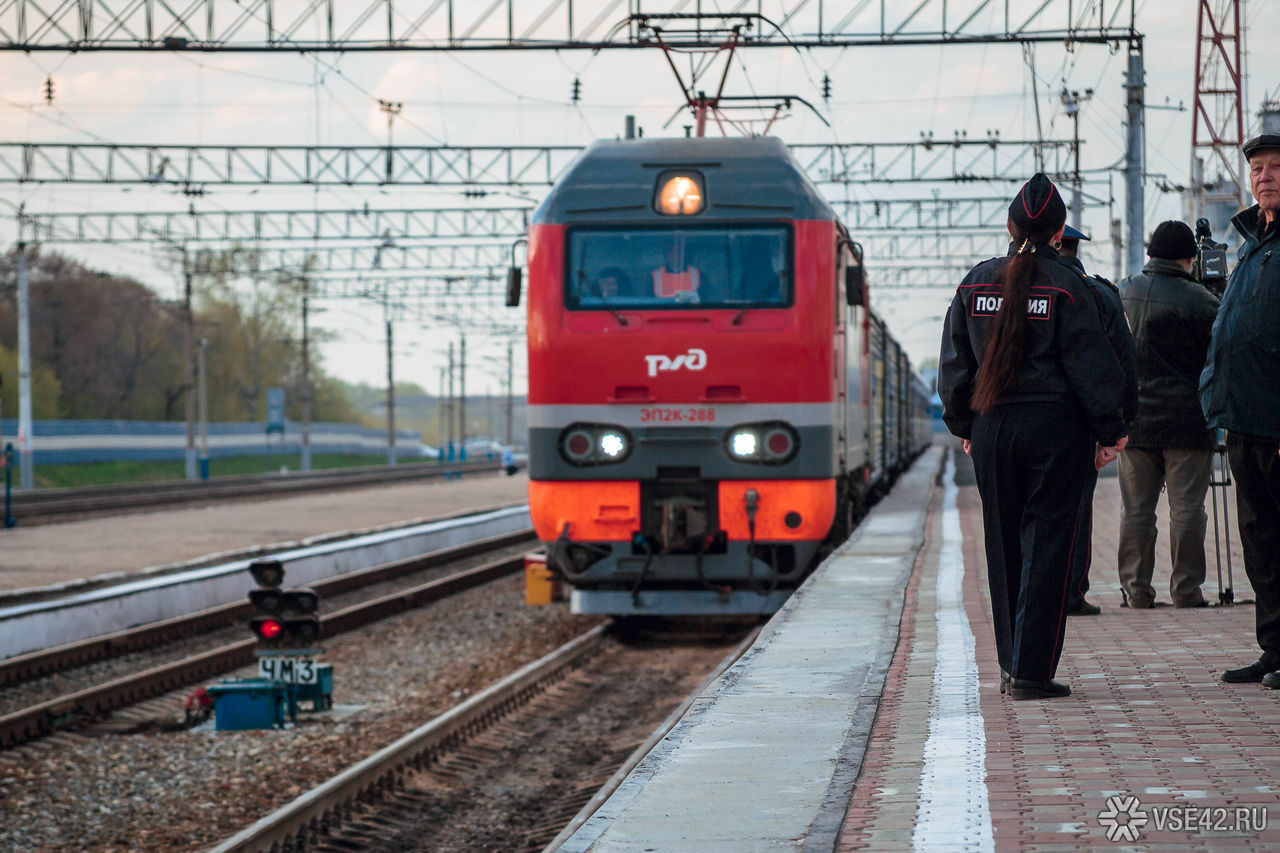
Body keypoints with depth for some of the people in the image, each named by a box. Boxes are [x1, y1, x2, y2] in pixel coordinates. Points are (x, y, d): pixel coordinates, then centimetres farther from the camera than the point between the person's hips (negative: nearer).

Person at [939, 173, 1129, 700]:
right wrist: (1109, 432, 1)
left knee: (1004, 548, 12)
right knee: (1046, 544, -1)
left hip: (992, 426, 4)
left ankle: (1010, 666, 15)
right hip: (1056, 425, -4)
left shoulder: (976, 284, 6)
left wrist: (964, 427, 19)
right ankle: (1032, 671, -5)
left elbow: (954, 364, 10)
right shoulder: (1067, 289, -7)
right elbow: (1092, 365, -7)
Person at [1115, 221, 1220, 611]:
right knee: (1186, 507, 1)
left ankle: (1135, 589, 8)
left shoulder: (1122, 293, 6)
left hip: (1133, 420, 5)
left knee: (1135, 509, 8)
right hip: (1186, 422, -4)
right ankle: (1186, 589, 1)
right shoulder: (1200, 301, -12)